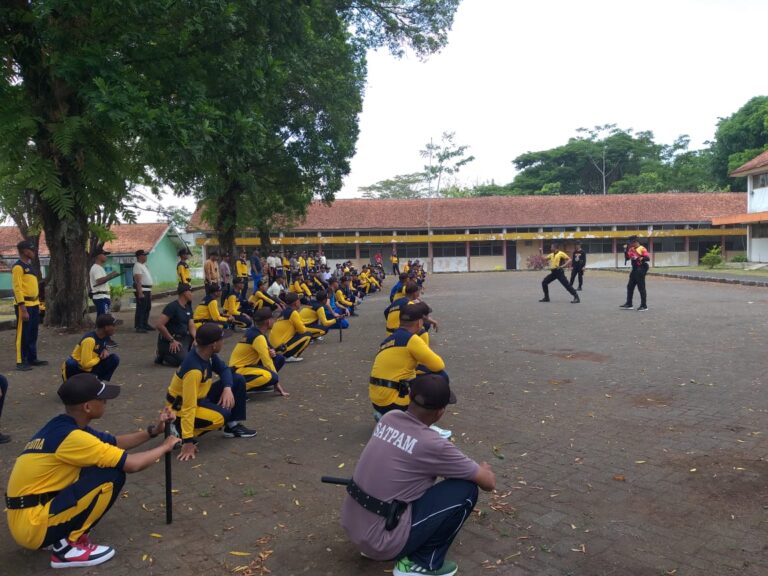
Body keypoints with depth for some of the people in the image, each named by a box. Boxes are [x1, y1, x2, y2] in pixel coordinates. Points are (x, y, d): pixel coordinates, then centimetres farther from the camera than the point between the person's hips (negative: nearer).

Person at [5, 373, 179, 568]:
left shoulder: (60, 427, 6)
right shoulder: (71, 436, -23)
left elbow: (114, 443, 18)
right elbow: (132, 464, -19)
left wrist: (153, 431, 8)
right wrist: (165, 447, -1)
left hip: (26, 519, 10)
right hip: (33, 526, -10)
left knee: (100, 468, 12)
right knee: (113, 475, -17)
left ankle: (59, 537, 13)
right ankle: (67, 546, -5)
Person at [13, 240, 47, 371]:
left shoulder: (30, 266, 16)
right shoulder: (18, 267, -13)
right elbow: (17, 288, -17)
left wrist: (37, 304, 19)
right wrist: (23, 309, -21)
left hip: (34, 304, 9)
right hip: (24, 305, -9)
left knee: (33, 334, 14)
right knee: (22, 334, -3)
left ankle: (32, 358, 23)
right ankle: (21, 362, 3)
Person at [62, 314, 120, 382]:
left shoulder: (105, 336, -3)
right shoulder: (89, 340, -29)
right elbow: (86, 364, -29)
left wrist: (105, 351, -8)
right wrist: (100, 358, -13)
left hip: (90, 369, 6)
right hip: (75, 369, -6)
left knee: (114, 358, -10)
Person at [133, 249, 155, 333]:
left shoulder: (144, 265, 18)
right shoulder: (137, 266, -14)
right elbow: (138, 280, -21)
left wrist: (150, 291, 22)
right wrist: (140, 293, -27)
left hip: (147, 290, 10)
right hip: (141, 291, -10)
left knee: (147, 308, 15)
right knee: (141, 309, -8)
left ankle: (145, 325, 25)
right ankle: (138, 326, -6)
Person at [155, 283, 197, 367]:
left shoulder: (188, 308, 10)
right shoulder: (172, 306, -16)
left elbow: (191, 327, 6)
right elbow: (159, 325, -23)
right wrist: (172, 341, -20)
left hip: (182, 338, 8)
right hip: (168, 341, -8)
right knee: (184, 361, -24)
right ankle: (162, 356, 1)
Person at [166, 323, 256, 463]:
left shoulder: (208, 354, -10)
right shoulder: (194, 370, -35)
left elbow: (224, 369, 6)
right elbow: (189, 407, -36)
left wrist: (228, 388, -16)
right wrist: (188, 441, -35)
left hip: (200, 397, 8)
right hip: (180, 407, -8)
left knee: (238, 380, 0)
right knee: (222, 415, -30)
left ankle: (233, 426, 9)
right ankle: (179, 432, -10)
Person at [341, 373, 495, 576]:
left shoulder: (388, 419, -1)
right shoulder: (432, 444, -20)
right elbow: (489, 482, -6)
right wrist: (482, 469, 17)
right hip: (381, 540, -7)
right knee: (466, 489, -3)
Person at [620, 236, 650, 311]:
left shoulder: (642, 249, -12)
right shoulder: (631, 249, 12)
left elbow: (648, 258, -19)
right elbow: (627, 258, 18)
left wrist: (640, 258, -31)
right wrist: (625, 250, 7)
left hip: (640, 269, -9)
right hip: (634, 270, 9)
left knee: (641, 288, -5)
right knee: (630, 286, 15)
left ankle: (644, 306, 2)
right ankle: (629, 304, 26)